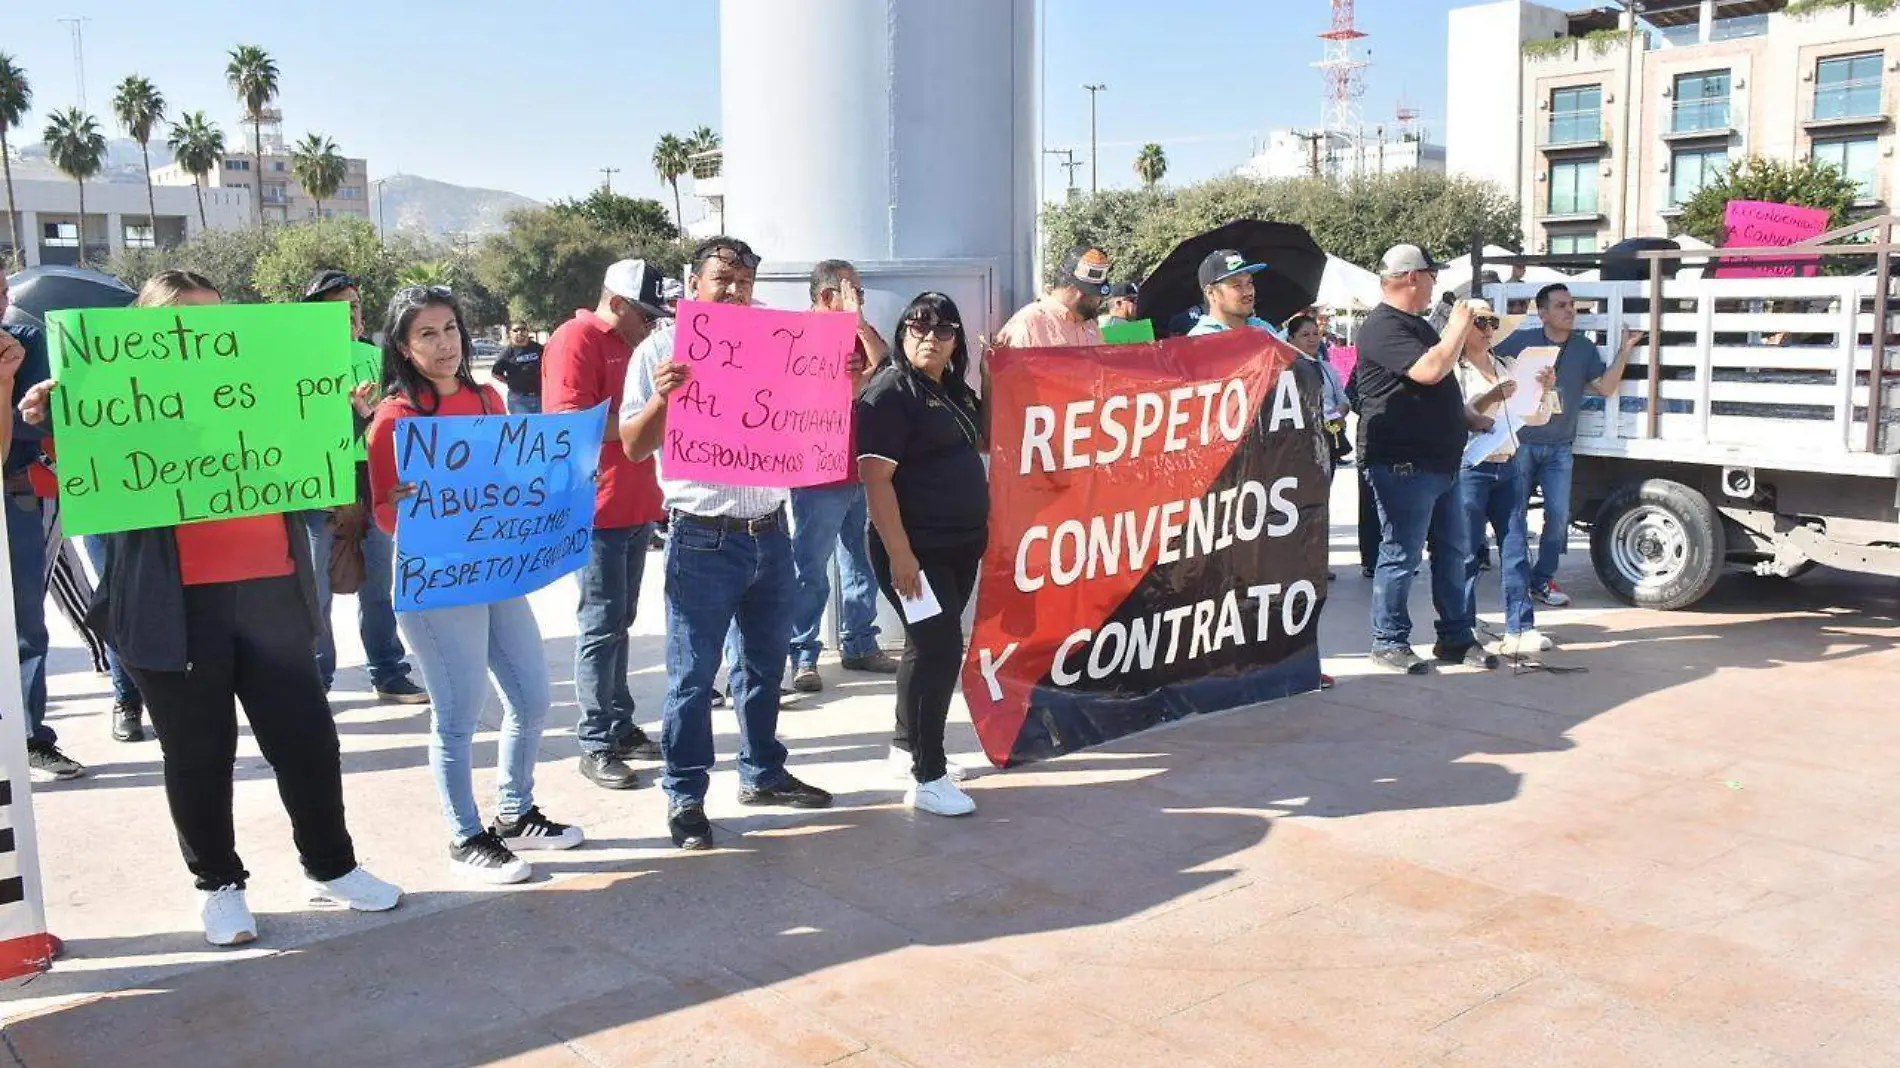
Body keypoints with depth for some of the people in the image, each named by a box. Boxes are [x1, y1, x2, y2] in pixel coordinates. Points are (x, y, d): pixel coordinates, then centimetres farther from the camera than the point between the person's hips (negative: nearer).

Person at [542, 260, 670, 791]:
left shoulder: (630, 343, 17)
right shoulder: (576, 340, -11)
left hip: (637, 505, 9)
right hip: (599, 508, -9)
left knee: (620, 621, 14)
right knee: (602, 623, -4)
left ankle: (620, 725, 22)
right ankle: (595, 745, 3)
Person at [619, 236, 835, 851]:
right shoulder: (662, 349, -4)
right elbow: (634, 446, -7)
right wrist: (662, 395, -26)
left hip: (769, 531, 5)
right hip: (703, 540, -5)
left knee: (767, 662, 17)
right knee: (693, 677, 1)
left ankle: (763, 773, 33)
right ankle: (685, 799, 12)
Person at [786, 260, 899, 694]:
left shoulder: (860, 331, 12)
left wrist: (859, 322, -8)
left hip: (863, 471, 7)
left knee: (861, 563, 14)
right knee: (810, 570, -2)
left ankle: (859, 645, 25)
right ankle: (803, 657, 5)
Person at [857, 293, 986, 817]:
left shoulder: (955, 391, 12)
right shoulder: (889, 391, -13)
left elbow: (978, 445, 28)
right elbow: (876, 478, -21)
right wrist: (899, 553, -24)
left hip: (960, 545, 9)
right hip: (917, 549, -9)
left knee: (931, 644, 17)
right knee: (939, 648, -10)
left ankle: (908, 742, 34)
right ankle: (927, 779, -4)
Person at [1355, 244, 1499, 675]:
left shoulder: (1418, 325, 20)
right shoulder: (1383, 327, -13)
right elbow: (1429, 370, -25)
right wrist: (1458, 326, -10)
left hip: (1441, 463, 10)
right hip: (1403, 466, -10)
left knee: (1453, 551, 12)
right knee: (1401, 555, -4)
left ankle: (1455, 638, 21)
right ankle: (1389, 642, 6)